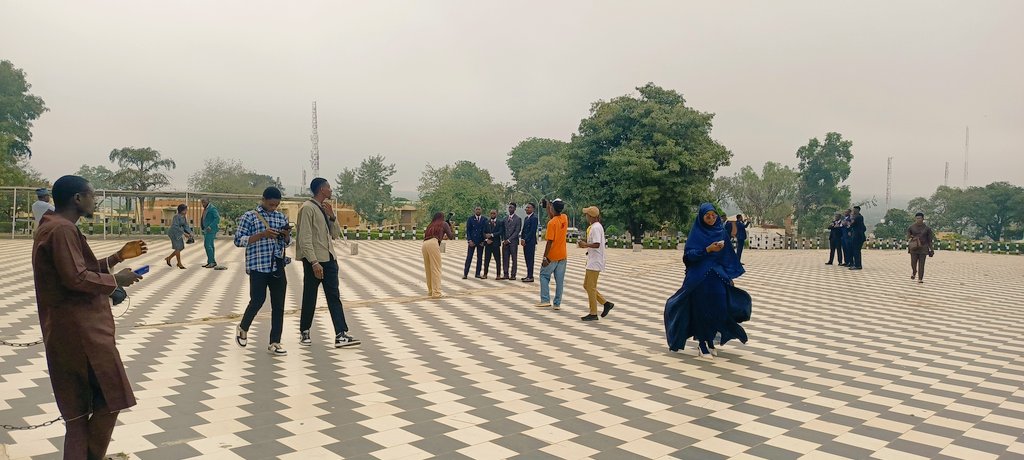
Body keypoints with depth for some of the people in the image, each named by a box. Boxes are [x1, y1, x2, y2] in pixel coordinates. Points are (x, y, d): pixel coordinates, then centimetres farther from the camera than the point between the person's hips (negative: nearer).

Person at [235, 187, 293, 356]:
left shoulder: (281, 217, 12)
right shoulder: (250, 216, -2)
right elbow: (238, 240, -6)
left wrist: (286, 235, -5)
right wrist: (262, 234, -17)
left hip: (277, 267, 5)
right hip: (258, 266, -4)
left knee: (278, 305, 2)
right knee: (258, 301, -6)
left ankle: (274, 343, 8)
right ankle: (243, 328, 24)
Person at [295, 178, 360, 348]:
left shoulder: (325, 208, 15)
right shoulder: (308, 208, -11)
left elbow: (335, 234, 18)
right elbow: (305, 239, -16)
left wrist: (332, 216, 2)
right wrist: (314, 262, -22)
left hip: (329, 258, 7)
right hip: (314, 260, -7)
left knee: (334, 297, 0)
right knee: (310, 298, 5)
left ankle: (341, 335, -4)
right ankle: (304, 332, 22)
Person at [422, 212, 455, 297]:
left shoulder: (431, 225, 32)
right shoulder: (444, 224, 17)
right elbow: (451, 236, 14)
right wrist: (452, 229, 35)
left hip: (425, 243, 6)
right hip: (433, 243, -6)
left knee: (428, 269, 15)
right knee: (436, 269, -4)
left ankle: (430, 290, 25)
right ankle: (436, 292, -6)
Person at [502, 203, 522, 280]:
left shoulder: (518, 219, -2)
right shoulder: (505, 219, 15)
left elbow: (517, 231, -8)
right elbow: (503, 230, 16)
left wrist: (509, 240, -13)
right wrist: (504, 240, 2)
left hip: (513, 242, -5)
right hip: (505, 242, 5)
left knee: (514, 259, -1)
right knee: (505, 259, 3)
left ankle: (513, 275, 1)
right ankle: (506, 274, 9)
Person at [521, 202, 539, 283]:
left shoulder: (534, 218, -11)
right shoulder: (526, 218, 18)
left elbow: (532, 231, -17)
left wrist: (525, 240, -15)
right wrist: (522, 239, 4)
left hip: (530, 242, -9)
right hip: (525, 242, 9)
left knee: (530, 259, -7)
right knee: (527, 259, 10)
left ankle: (530, 277, -4)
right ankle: (528, 275, 16)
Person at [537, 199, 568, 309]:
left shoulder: (552, 223, -18)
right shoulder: (565, 218, 0)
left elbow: (549, 242, -19)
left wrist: (545, 257, -16)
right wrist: (548, 208, 20)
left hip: (552, 256, -6)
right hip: (563, 255, 6)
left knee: (544, 275, 8)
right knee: (559, 279, 7)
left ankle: (545, 300, 1)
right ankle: (557, 303, 9)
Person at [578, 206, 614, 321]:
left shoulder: (595, 227, -18)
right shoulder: (598, 226, 14)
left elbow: (597, 244, -28)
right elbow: (605, 243, 20)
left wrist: (585, 245, -15)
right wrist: (587, 244, 16)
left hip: (595, 262, -10)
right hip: (592, 261, 10)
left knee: (590, 287, -3)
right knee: (586, 285, 14)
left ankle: (593, 314, 4)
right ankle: (606, 303, 16)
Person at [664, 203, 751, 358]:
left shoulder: (721, 231, 7)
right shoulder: (696, 233, -4)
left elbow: (728, 255, 10)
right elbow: (689, 254, -12)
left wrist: (730, 276, 5)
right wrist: (708, 250, -23)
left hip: (718, 277, 3)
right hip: (700, 278, -3)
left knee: (718, 308, 0)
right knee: (701, 309, -1)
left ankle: (710, 341, 18)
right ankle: (702, 345, 9)